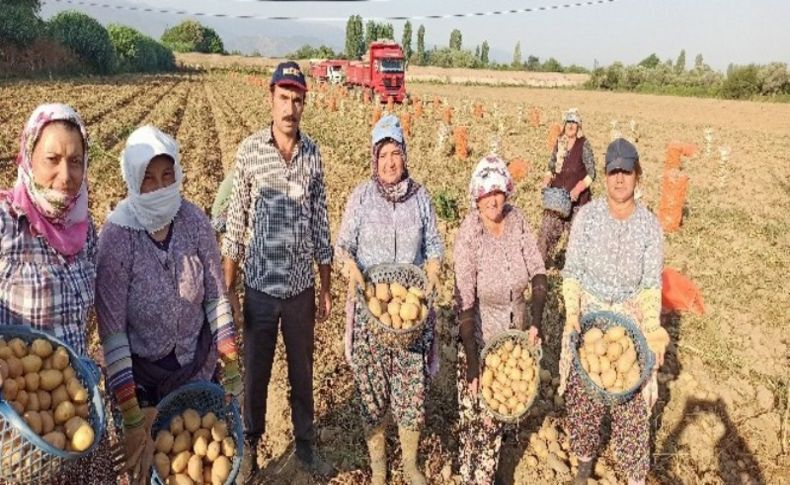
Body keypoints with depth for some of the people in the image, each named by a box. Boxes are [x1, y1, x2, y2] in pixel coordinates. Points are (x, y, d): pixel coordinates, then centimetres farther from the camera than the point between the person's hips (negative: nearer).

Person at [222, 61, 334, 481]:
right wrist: (228, 287, -3)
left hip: (302, 287, 2)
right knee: (255, 372, 13)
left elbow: (320, 224, 5)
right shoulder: (249, 151, -8)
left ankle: (305, 444, 37)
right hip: (261, 286, -2)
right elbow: (235, 224, -4)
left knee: (302, 371, 17)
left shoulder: (313, 155, -1)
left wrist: (326, 288, 7)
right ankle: (250, 446, 35)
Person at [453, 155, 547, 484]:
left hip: (516, 329, 5)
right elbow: (465, 303, -22)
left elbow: (538, 273, -3)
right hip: (480, 334, -4)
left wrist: (536, 321, -16)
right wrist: (472, 364, -22)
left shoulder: (516, 221, -9)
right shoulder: (468, 236, -22)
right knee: (476, 413, 3)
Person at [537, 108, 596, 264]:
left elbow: (591, 174, -9)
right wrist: (547, 180, -1)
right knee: (547, 229, 5)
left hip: (577, 198, -4)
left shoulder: (584, 145, -7)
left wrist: (579, 188, -21)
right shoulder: (559, 143, 7)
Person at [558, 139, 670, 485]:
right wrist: (572, 314, -16)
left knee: (632, 404, 5)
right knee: (582, 397, 12)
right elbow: (572, 271, -4)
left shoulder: (649, 225, -6)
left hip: (629, 321, 0)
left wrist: (653, 330, -12)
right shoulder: (587, 215, -8)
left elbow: (651, 285, -2)